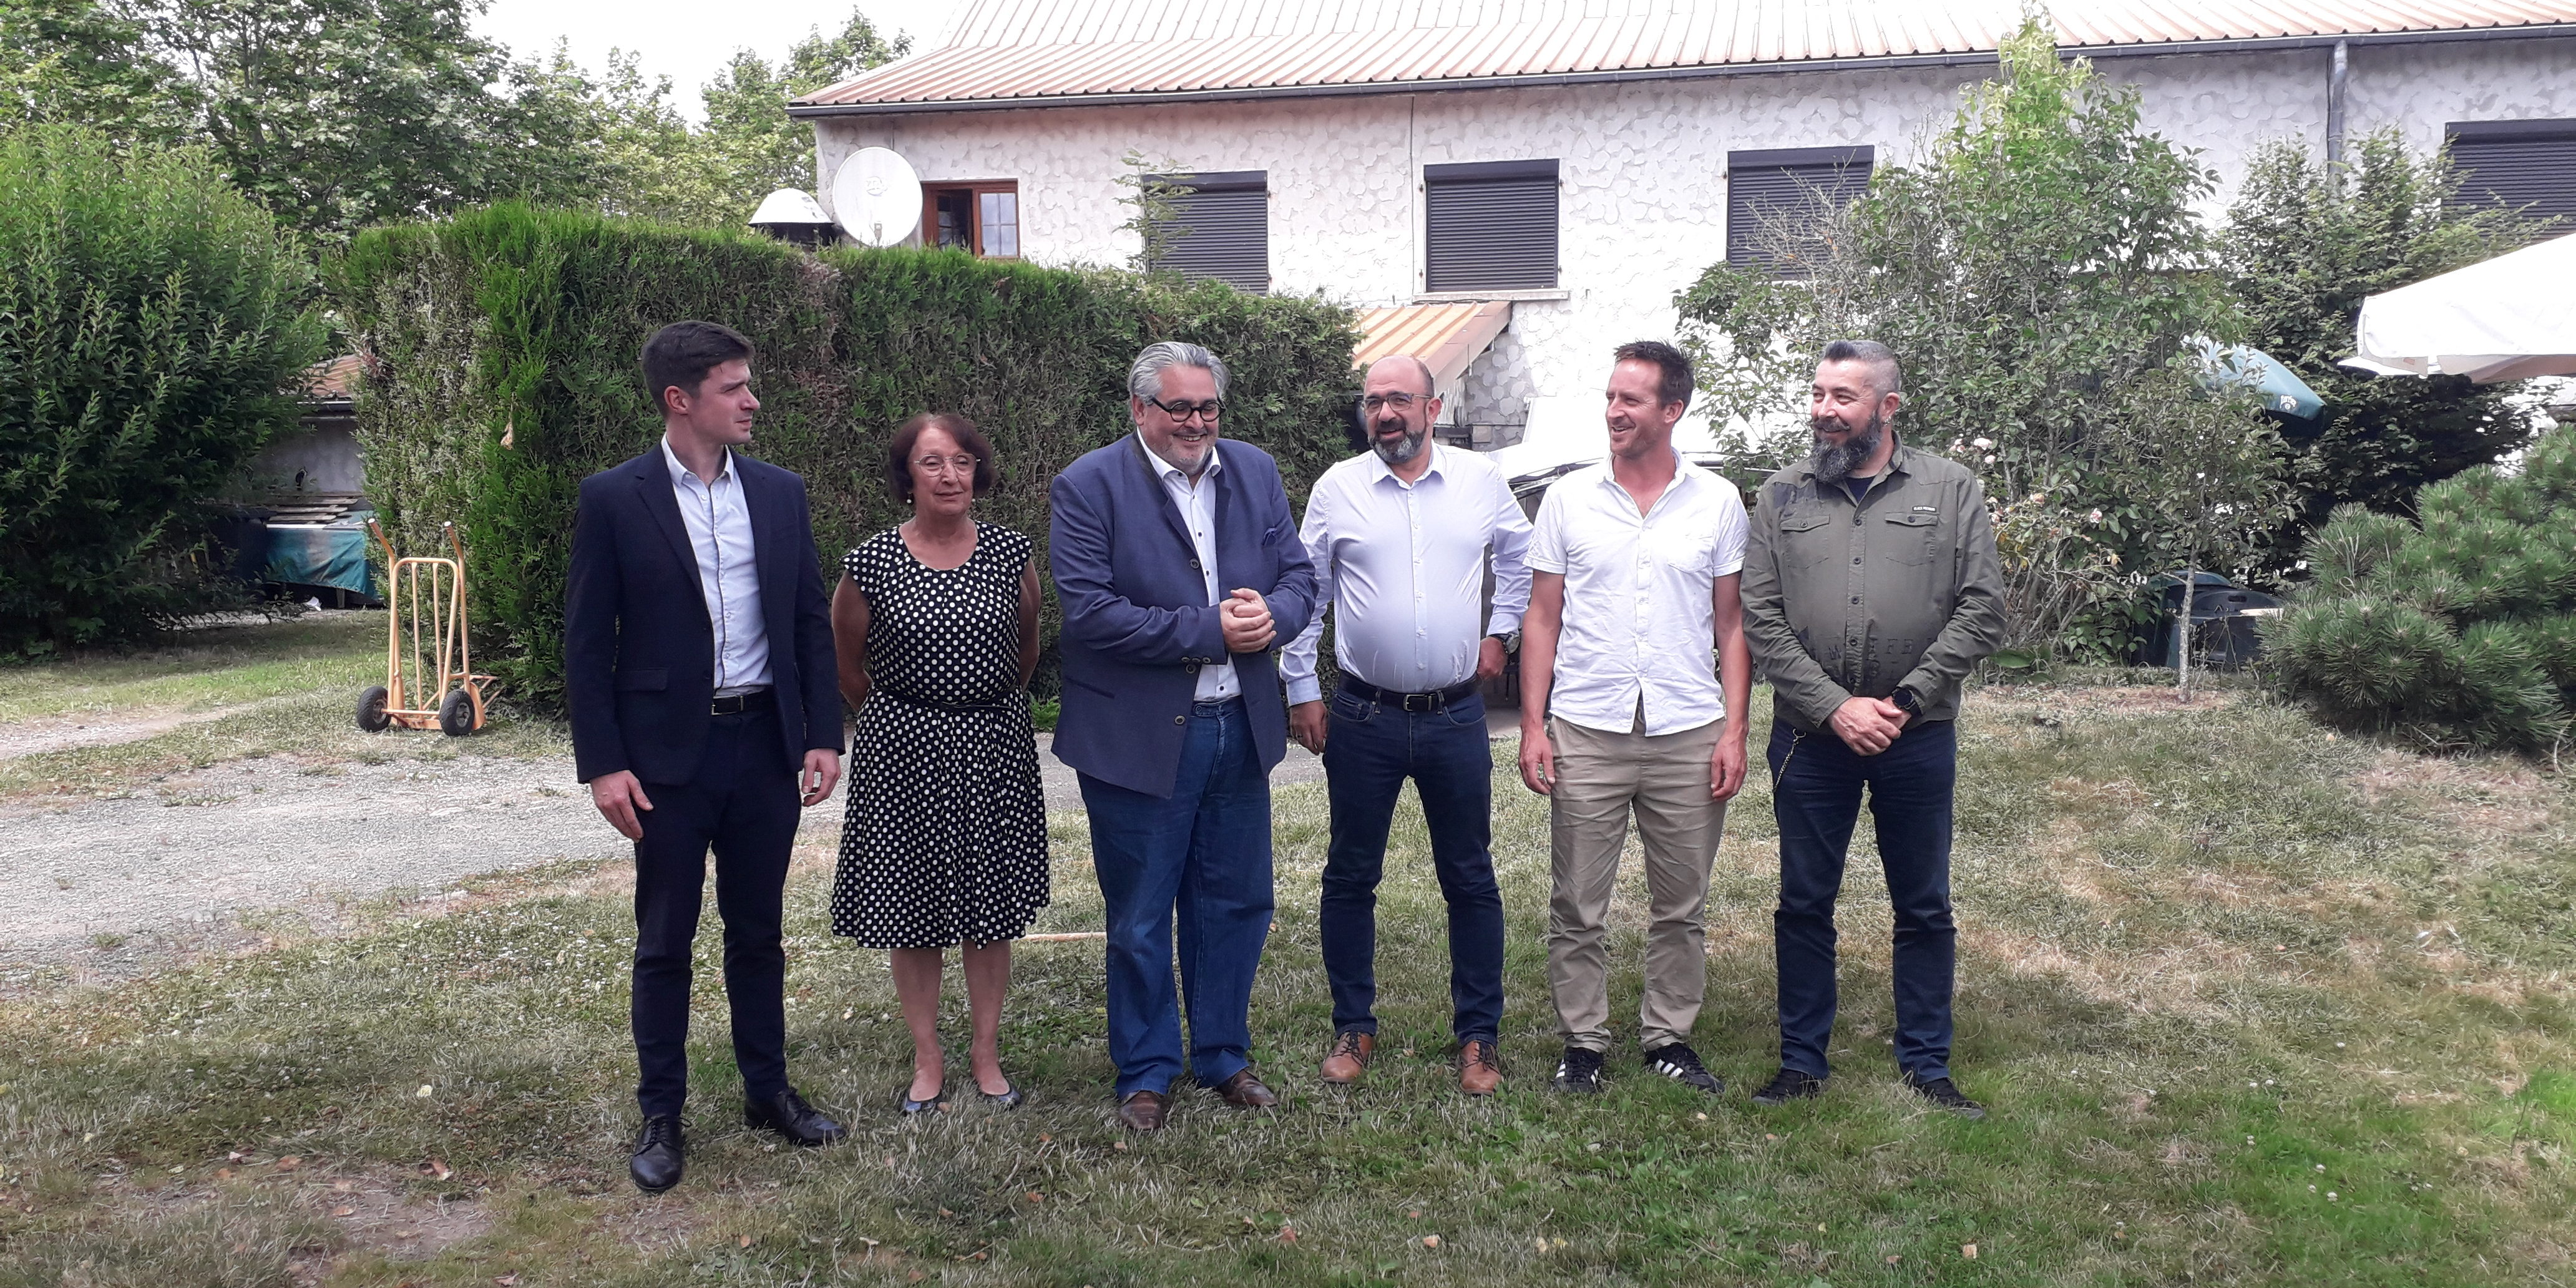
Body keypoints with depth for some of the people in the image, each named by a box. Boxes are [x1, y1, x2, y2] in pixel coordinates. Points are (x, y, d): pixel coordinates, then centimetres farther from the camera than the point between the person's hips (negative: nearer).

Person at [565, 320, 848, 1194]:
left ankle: (768, 1089, 28)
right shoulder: (613, 499, -6)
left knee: (758, 928, 14)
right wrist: (603, 764, -10)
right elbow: (587, 643, -5)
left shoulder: (779, 493, 5)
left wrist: (823, 735, 2)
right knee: (665, 941, 7)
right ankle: (660, 1114, 20)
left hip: (766, 743, 3)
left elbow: (812, 623, 8)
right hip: (668, 752, -3)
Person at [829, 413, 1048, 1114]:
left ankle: (988, 1053, 23)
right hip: (903, 753, -1)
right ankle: (928, 1060, 21)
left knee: (992, 909, 8)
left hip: (994, 747, 1)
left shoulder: (1012, 553, -3)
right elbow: (848, 666, 8)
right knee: (910, 908, 6)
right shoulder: (871, 562, -8)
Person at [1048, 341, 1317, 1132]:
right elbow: (1088, 612, -19)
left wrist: (1270, 615, -16)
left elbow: (1298, 577, 7)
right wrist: (1209, 631, -20)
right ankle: (1146, 1073, 26)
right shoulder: (1088, 486, -10)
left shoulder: (1254, 472, 6)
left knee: (1236, 905, 15)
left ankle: (1224, 1057, 34)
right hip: (1138, 737, -5)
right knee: (1139, 919, 8)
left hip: (1240, 730, 5)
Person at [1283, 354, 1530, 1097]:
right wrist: (1301, 689, 4)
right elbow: (1305, 592, 5)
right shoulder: (1336, 489, -1)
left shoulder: (1481, 482, 2)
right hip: (1364, 718, 0)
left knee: (1471, 880, 7)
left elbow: (1522, 558, 19)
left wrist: (1499, 632, 14)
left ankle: (1479, 1036, 20)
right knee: (1350, 876, 8)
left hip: (1457, 716, 1)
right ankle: (1354, 1029, 22)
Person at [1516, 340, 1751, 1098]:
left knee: (1680, 906, 10)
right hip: (1586, 733, 0)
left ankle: (1669, 1037, 25)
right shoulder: (1569, 498, 3)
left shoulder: (1717, 502, 3)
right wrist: (1533, 726, -2)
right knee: (1578, 907, 5)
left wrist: (1735, 730, -2)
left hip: (1690, 736, 0)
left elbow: (1732, 625, 6)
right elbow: (1543, 620, 5)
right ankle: (1583, 1043, 19)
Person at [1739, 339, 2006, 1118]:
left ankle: (1926, 1065, 24)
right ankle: (1802, 1062, 22)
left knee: (1925, 908, 10)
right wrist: (1835, 707, -13)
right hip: (1810, 737, 1)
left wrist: (1904, 703, -12)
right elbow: (1761, 621, -3)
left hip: (1917, 738, 0)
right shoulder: (1781, 498, 3)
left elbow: (1981, 611, -4)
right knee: (1804, 905, 9)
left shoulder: (1951, 490, 0)